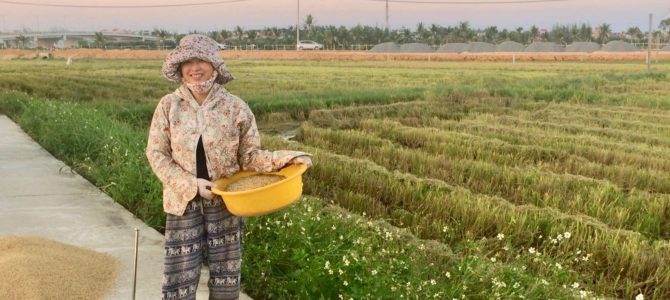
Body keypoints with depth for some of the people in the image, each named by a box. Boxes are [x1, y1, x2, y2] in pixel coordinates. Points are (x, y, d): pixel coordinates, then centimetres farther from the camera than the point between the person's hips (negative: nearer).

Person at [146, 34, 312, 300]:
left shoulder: (236, 107, -6)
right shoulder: (168, 106, -5)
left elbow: (249, 156, -2)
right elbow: (156, 154, -2)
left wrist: (284, 159, -19)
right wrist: (191, 185, -14)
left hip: (226, 202, 0)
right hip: (183, 202, 0)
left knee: (226, 278, 11)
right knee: (179, 277, 4)